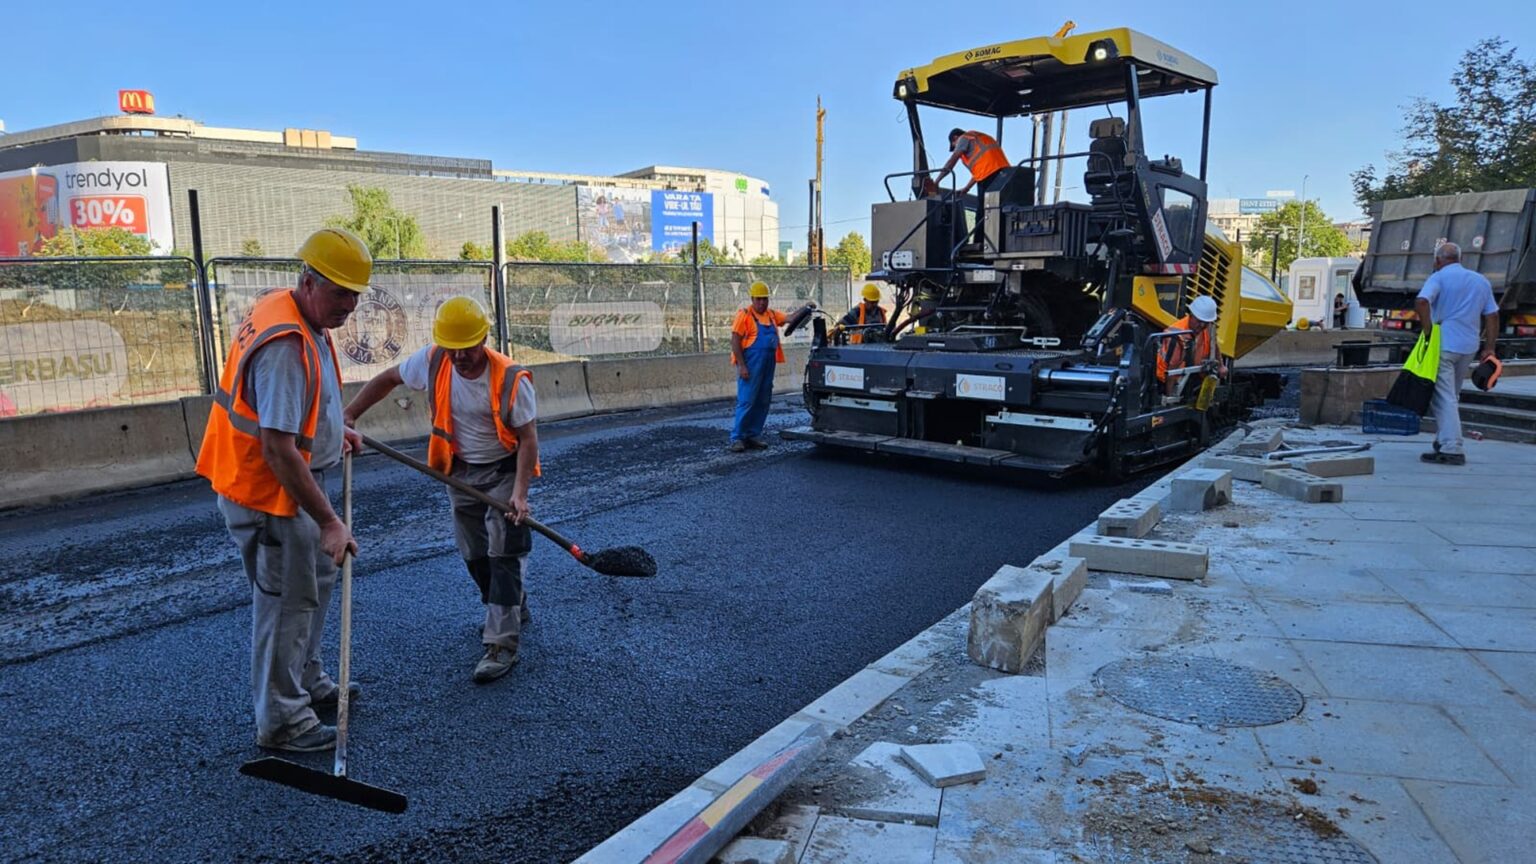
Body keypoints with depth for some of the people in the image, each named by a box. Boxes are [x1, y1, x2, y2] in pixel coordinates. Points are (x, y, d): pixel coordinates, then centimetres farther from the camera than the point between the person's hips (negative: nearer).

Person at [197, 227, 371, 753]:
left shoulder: (303, 319, 4)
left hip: (295, 480, 11)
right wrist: (328, 521, -31)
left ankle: (307, 683, 40)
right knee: (287, 602, 0)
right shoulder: (286, 344, -28)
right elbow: (277, 449, -32)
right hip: (268, 492, -11)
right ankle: (282, 722, 16)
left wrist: (332, 432, 13)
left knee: (317, 579, 23)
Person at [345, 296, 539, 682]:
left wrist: (519, 494, -29)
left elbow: (527, 438, -22)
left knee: (504, 555, -9)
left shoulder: (511, 379, -25)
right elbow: (388, 379, 5)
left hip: (504, 471, -5)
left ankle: (502, 643, -5)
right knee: (474, 554, 15)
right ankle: (511, 609, 37)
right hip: (460, 471, 5)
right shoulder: (432, 362, -13)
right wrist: (348, 415, -1)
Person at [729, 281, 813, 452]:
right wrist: (741, 366, -17)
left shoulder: (772, 314, 14)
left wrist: (805, 308, -1)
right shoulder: (744, 315, -6)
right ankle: (737, 437, -2)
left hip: (768, 366, 7)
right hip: (751, 366, -7)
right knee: (746, 401, -7)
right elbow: (735, 341, -10)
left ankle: (753, 435, 18)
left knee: (763, 402, 9)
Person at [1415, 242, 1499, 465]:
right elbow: (1492, 315, 14)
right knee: (1451, 396, 18)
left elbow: (1421, 302, -22)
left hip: (1443, 345, -6)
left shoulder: (1439, 278, -3)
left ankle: (1451, 449, -14)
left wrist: (1428, 330, -14)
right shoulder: (1481, 281, 16)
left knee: (1443, 397, -8)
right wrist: (1489, 348, 14)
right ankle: (1444, 442, 24)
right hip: (1469, 347, 7)